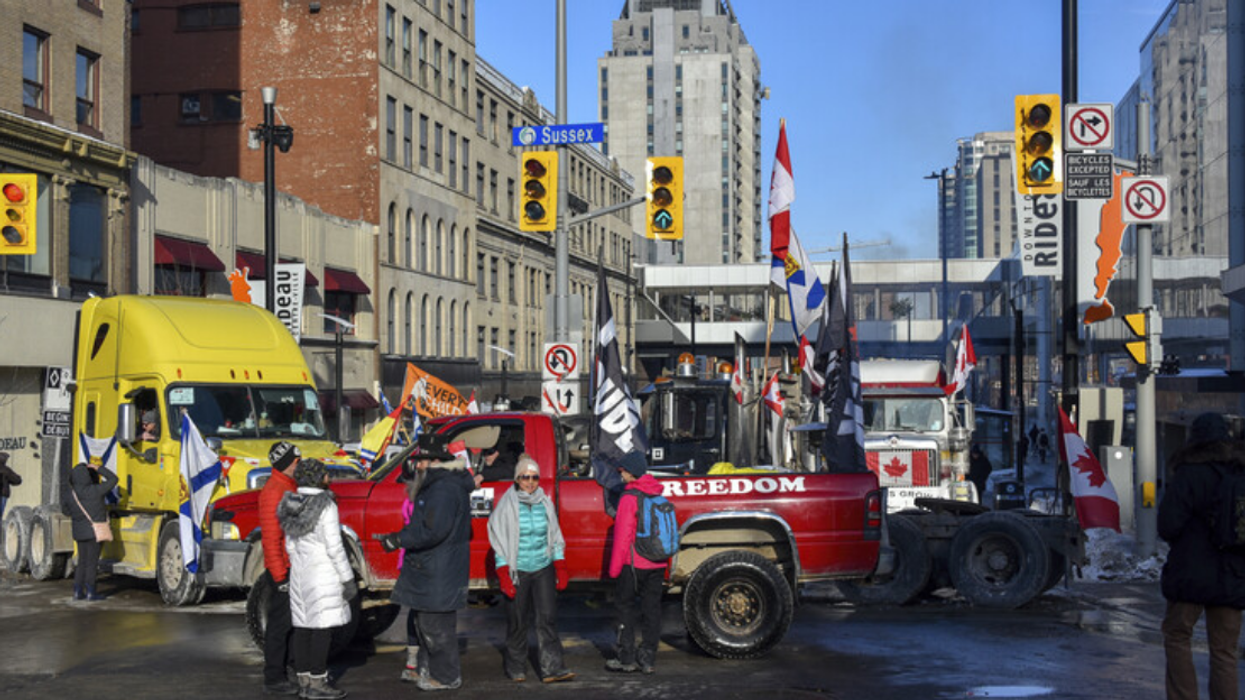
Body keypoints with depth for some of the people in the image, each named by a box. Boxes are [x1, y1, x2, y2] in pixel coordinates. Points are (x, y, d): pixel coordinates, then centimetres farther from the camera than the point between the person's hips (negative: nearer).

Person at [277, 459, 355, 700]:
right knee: (323, 626, -4)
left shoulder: (292, 504, 6)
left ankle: (303, 680, 15)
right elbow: (334, 547, -16)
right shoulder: (326, 505, -15)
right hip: (322, 574, -8)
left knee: (302, 625, 10)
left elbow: (290, 545, 12)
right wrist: (348, 579, -11)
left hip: (299, 573, 8)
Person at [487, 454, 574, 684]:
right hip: (517, 570, -2)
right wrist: (503, 576, -9)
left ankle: (552, 668, -7)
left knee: (548, 617, -6)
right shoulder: (507, 505, -3)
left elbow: (555, 538, 14)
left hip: (543, 569, 3)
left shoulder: (545, 503, 7)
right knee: (517, 622, 4)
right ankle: (516, 669, 17)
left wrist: (560, 569, 9)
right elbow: (500, 542, -3)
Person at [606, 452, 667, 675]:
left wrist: (615, 568, -6)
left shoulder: (629, 498, -12)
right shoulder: (659, 496, 9)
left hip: (634, 564, -6)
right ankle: (648, 659, 12)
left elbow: (623, 536, -13)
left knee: (626, 607, 4)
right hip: (657, 564, 6)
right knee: (652, 608, 9)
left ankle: (627, 659, 5)